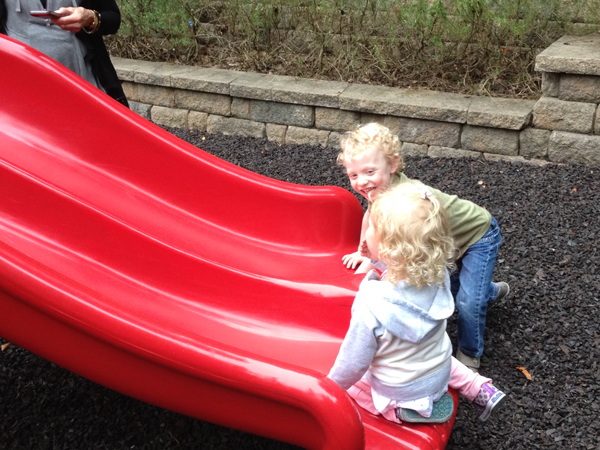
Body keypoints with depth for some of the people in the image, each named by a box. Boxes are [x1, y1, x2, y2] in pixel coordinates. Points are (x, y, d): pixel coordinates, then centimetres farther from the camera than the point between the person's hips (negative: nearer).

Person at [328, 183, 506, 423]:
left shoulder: (371, 308, -37)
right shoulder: (438, 275, -22)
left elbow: (353, 364, -22)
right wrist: (378, 259, -5)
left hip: (398, 395, -5)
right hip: (441, 375, 6)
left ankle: (403, 411, 3)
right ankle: (480, 389, 24)